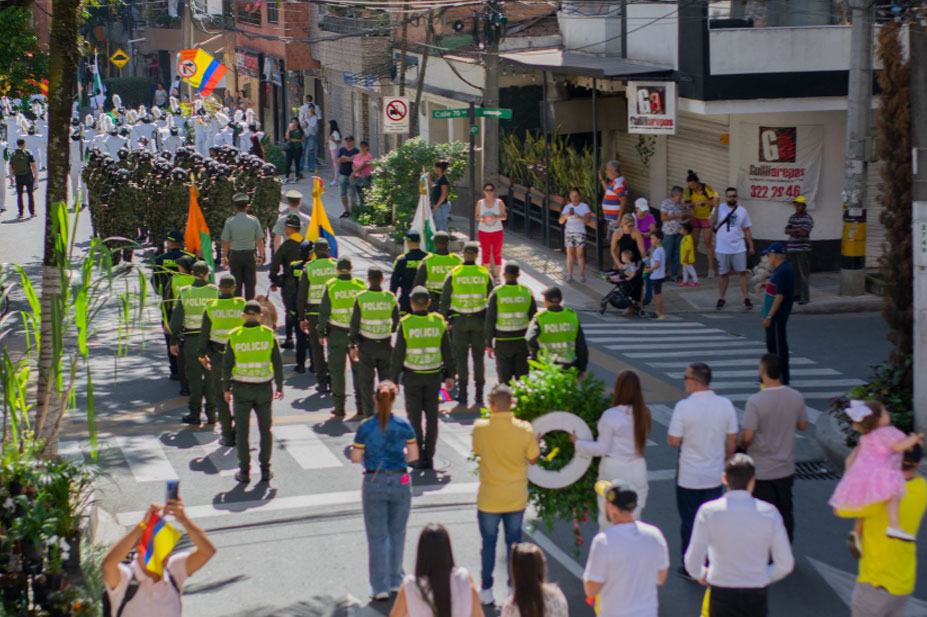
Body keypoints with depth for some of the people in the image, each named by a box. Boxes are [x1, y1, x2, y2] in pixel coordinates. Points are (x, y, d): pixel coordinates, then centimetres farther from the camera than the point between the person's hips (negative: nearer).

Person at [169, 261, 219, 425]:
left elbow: (176, 319, 0)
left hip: (191, 340, 0)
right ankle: (211, 413, 12)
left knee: (194, 377, 8)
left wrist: (174, 341, 8)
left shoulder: (185, 293, -4)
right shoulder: (215, 292, -5)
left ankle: (195, 413, 12)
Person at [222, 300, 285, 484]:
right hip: (264, 387, 1)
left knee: (242, 431, 9)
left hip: (241, 389, -1)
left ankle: (244, 471, 10)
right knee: (265, 430, 14)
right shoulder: (269, 335, -6)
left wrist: (226, 388, 5)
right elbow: (277, 363, -2)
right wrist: (280, 386, 8)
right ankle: (265, 470, 13)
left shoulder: (234, 336, -8)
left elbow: (227, 365, -5)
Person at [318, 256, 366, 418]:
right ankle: (361, 404, 14)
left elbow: (323, 312, -7)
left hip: (336, 333, -2)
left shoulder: (330, 286, -10)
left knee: (337, 370, 7)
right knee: (358, 369, 12)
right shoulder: (360, 285, -5)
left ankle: (339, 406, 7)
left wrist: (321, 332, 2)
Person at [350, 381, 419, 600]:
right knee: (397, 533, 18)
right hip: (400, 482, 1)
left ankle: (381, 587, 5)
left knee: (377, 536, 6)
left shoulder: (365, 428, -11)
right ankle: (395, 580, 28)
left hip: (374, 483, -1)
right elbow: (414, 455, -2)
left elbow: (355, 458, -6)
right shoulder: (404, 425, -8)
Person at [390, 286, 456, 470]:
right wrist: (450, 375, 12)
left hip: (412, 377, -2)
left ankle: (418, 457, 6)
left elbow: (398, 354, -9)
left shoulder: (405, 324, -12)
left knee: (414, 417, 6)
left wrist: (394, 379, -1)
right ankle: (429, 457, 10)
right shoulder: (439, 322, -4)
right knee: (432, 417, 9)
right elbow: (447, 352, 2)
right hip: (434, 376, 2)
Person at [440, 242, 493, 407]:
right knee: (478, 356, 10)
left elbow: (445, 299, -4)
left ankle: (463, 393, 3)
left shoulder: (453, 274, -5)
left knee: (461, 356, 5)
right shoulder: (484, 274, -1)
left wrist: (445, 318, 5)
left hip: (459, 320, -1)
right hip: (480, 319, 1)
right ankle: (479, 394, 11)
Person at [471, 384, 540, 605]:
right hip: (516, 498, 1)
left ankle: (486, 590, 18)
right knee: (514, 543, 13)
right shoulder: (524, 429, -12)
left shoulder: (480, 427, -14)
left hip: (489, 499, -1)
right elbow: (534, 459, -2)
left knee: (488, 543, 11)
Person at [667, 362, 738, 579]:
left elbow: (673, 441, -15)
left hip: (688, 476, -3)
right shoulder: (725, 405, -5)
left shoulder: (684, 407, -19)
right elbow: (732, 441, 2)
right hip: (715, 475, 3)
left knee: (689, 520, 10)